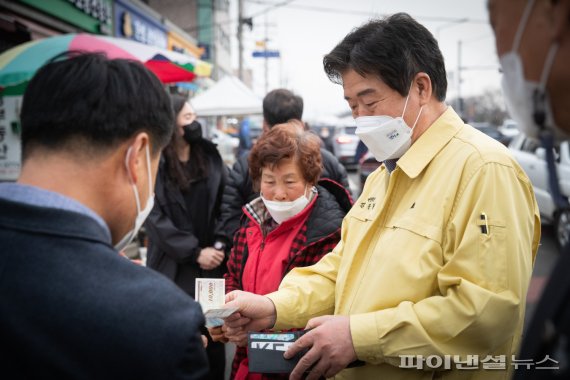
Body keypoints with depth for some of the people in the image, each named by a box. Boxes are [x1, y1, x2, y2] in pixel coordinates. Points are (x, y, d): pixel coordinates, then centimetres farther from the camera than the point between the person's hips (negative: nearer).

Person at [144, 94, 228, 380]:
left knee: (213, 339, 10)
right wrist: (194, 252, -13)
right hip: (173, 269, -3)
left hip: (212, 264, 3)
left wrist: (221, 248, -6)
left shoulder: (210, 156, 9)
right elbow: (154, 217, -10)